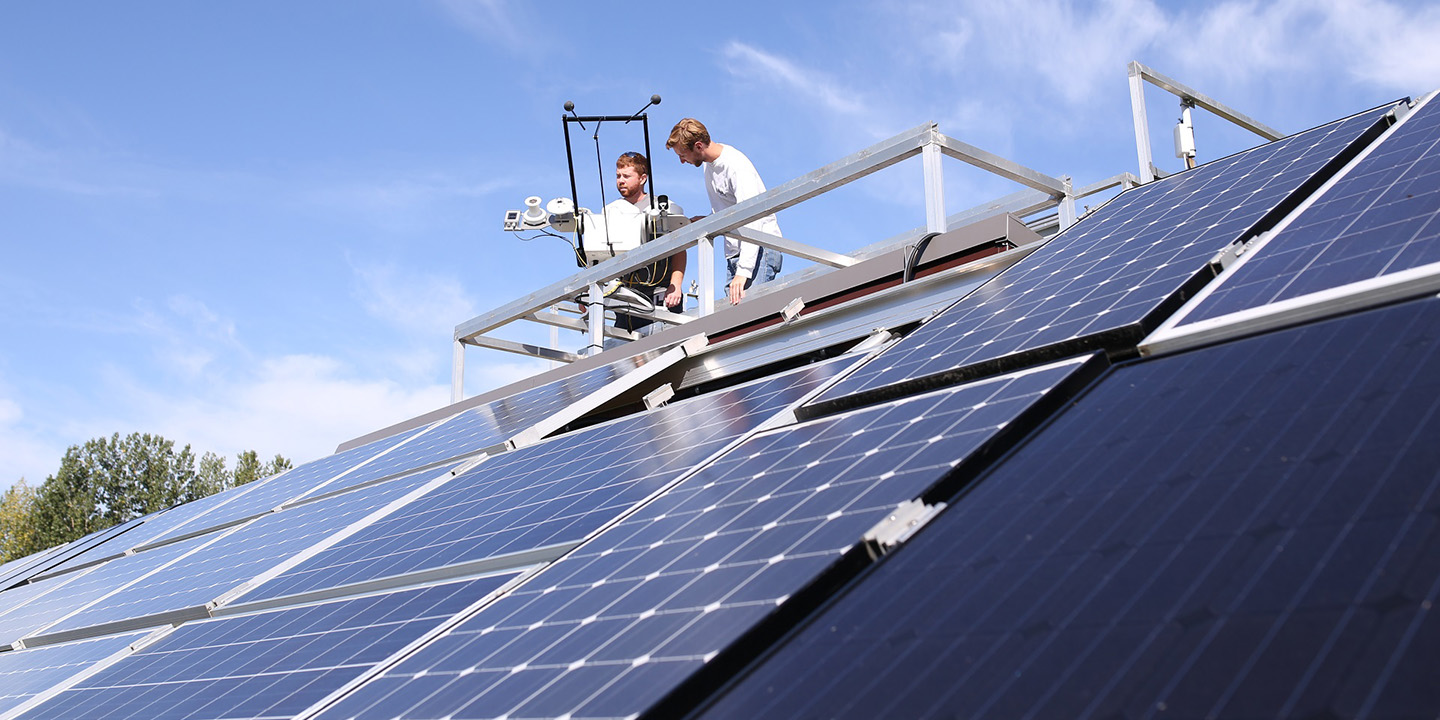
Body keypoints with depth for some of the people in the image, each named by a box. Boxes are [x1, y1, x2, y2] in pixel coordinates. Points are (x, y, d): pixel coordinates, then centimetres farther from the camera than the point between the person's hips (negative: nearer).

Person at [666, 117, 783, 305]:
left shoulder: (736, 166, -16)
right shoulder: (708, 165, 13)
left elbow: (751, 221, -25)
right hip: (734, 253, 8)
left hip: (760, 248, -8)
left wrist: (743, 271, -34)